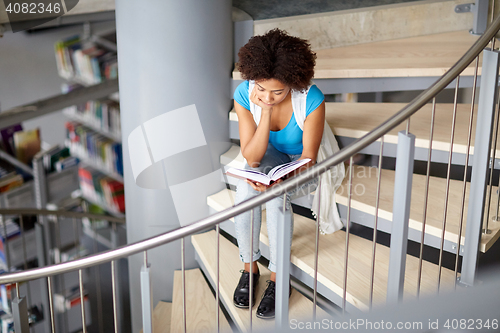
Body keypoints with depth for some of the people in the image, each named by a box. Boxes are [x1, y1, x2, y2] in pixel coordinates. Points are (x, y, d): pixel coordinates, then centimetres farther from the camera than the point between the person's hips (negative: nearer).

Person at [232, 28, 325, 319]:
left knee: (275, 197, -32)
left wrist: (280, 180, -41)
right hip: (268, 159, 3)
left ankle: (278, 279, -12)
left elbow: (308, 158, -22)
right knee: (246, 188, -30)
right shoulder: (244, 94, -21)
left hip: (303, 167, -2)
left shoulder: (311, 99, -28)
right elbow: (251, 158, -22)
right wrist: (266, 112, -34)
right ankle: (250, 267, -8)